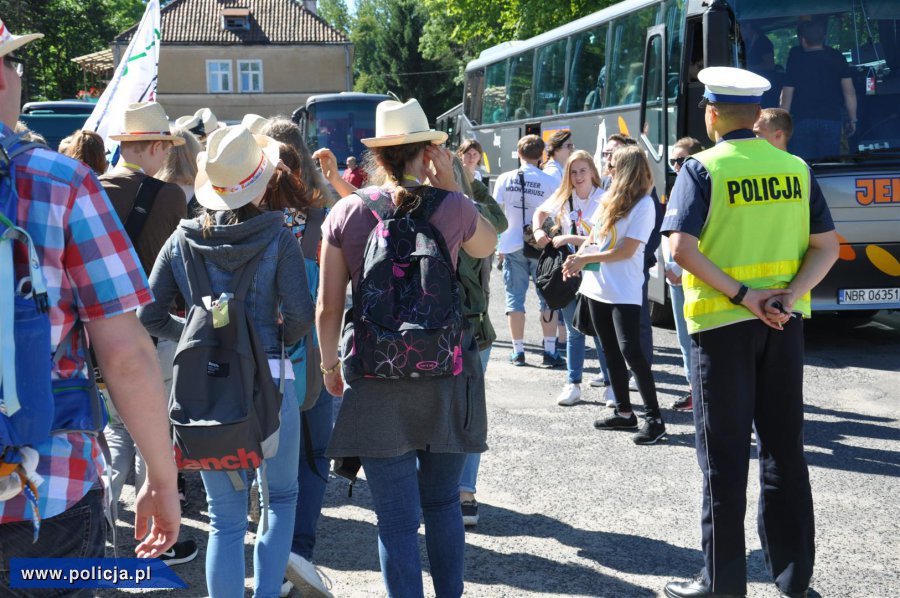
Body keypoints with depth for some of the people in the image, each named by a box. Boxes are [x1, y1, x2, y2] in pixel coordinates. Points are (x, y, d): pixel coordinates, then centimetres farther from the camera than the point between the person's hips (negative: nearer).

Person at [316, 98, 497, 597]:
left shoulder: (346, 212, -2)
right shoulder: (451, 206, -3)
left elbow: (327, 307, -1)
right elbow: (488, 246, 20)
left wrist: (330, 365, 14)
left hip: (376, 380, -1)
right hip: (445, 373, 1)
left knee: (396, 517, 4)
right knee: (442, 502, 18)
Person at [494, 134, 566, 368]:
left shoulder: (505, 179, -1)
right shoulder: (549, 182, -6)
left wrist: (497, 242, 10)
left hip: (512, 246, 1)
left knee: (515, 298, 8)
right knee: (547, 298, 8)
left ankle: (518, 351, 9)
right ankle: (550, 351, 5)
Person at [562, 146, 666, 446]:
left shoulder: (643, 205, -11)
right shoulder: (609, 198, 12)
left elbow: (626, 251, -15)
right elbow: (593, 236, 17)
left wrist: (585, 259, -13)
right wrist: (578, 255, -3)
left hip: (624, 292, -8)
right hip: (598, 286, 8)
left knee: (630, 351, -12)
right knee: (611, 351, 12)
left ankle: (654, 418, -7)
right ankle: (624, 412, 22)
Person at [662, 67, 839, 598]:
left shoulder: (703, 169, -8)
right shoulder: (796, 168, 6)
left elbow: (682, 248, -19)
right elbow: (827, 248, 1)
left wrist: (742, 295, -17)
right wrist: (786, 298, -9)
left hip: (722, 323, -4)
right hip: (783, 323, 4)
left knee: (725, 454, 3)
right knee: (785, 448, 13)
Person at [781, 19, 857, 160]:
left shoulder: (796, 59, -2)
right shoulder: (837, 58, 2)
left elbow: (787, 96, -2)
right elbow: (849, 92, -1)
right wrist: (852, 120, 7)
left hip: (802, 120, -1)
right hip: (832, 119, 1)